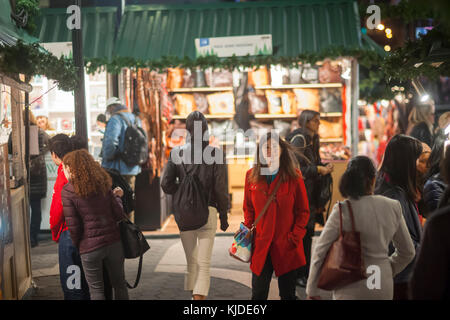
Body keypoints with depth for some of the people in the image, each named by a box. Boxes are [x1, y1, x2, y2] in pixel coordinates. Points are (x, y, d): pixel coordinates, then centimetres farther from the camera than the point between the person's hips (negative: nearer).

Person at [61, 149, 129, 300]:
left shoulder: (67, 191, -7)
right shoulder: (103, 184, 4)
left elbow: (73, 226, -10)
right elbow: (119, 215, 1)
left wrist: (77, 245, 7)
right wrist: (117, 196, 19)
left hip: (90, 247, -4)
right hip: (114, 242, 4)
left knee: (96, 290, 11)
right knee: (119, 284, 18)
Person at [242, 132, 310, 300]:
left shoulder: (294, 176, -5)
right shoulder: (251, 176, 2)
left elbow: (303, 212, 0)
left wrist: (294, 238, -8)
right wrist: (249, 233, 2)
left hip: (287, 248, -1)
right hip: (261, 247, 2)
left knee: (288, 294, 12)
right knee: (258, 294, 8)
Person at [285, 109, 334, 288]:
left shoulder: (311, 140, 18)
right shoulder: (299, 139, -11)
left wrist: (325, 167, 2)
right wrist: (319, 170, -14)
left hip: (310, 194, 9)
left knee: (308, 232, 12)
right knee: (302, 233, -6)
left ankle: (305, 272, 21)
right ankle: (298, 275, 1)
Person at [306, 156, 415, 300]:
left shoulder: (342, 211, -14)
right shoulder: (393, 207, -3)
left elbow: (320, 252, -10)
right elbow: (408, 252, 8)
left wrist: (312, 290, 1)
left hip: (351, 290, -4)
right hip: (384, 288, 4)